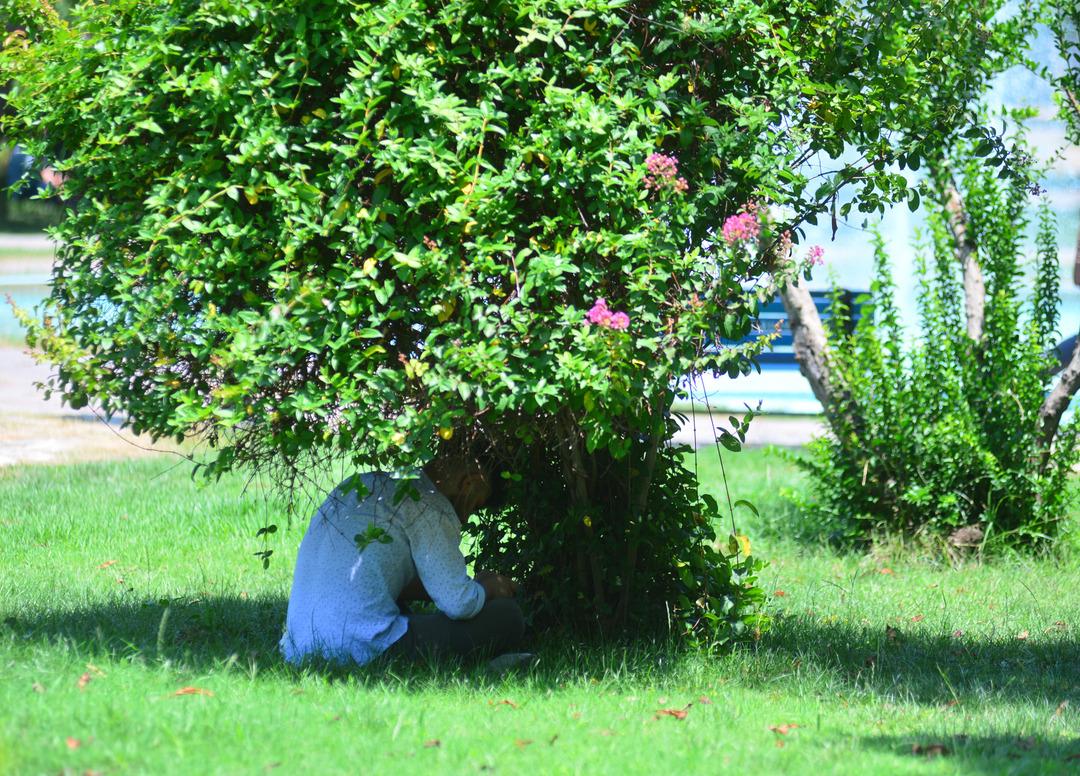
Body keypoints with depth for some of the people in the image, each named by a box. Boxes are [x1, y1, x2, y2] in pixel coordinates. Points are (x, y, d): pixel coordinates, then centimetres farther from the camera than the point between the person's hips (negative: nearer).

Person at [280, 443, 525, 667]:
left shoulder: (356, 486, 21)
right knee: (507, 616, -2)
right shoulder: (429, 506, -4)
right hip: (366, 649, -8)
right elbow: (458, 603, -10)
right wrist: (489, 589, 13)